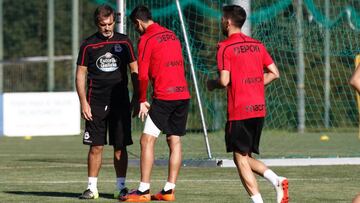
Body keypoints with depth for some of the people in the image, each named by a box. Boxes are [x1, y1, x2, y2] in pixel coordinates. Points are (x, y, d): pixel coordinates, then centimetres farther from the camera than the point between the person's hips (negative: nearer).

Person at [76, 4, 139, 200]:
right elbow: (80, 74, 3)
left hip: (120, 102, 1)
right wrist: (83, 102, -6)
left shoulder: (124, 42, 5)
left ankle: (121, 187, 8)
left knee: (120, 147, 1)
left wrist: (136, 98, 3)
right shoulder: (88, 45, 2)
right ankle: (92, 187, 4)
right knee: (96, 147, -2)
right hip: (96, 102, -1)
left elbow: (134, 70, 10)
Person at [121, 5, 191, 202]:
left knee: (147, 140, -4)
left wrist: (142, 100, 0)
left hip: (163, 97, -7)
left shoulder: (146, 39, -6)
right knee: (175, 142, 8)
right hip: (183, 95, 7)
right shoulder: (171, 35, 17)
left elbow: (143, 75, -10)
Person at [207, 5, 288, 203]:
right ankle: (276, 180, -7)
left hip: (239, 112, -7)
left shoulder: (225, 47, -8)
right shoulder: (257, 45, 11)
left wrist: (212, 84, 5)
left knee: (240, 159, 0)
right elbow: (274, 73, 10)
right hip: (259, 108, 7)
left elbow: (224, 81, -15)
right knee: (246, 157, 16)